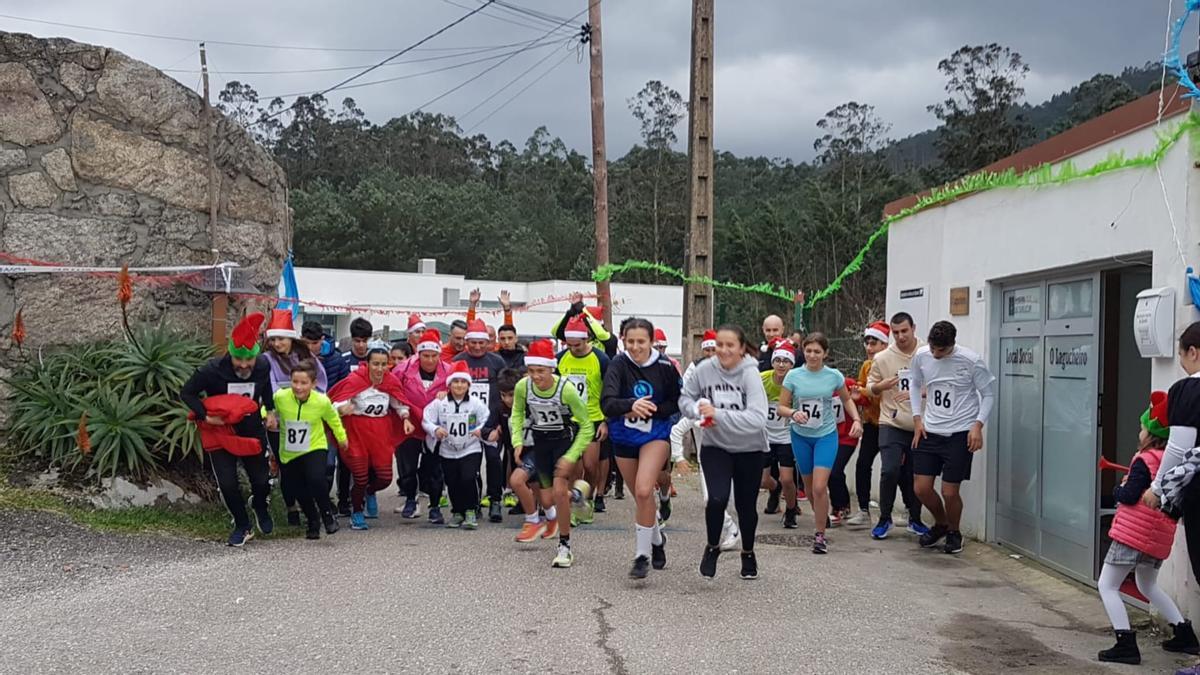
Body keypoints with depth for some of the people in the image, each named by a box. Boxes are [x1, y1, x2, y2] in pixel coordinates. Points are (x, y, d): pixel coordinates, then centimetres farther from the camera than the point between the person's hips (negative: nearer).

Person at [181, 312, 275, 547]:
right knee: (227, 484, -5)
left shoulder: (263, 366, -13)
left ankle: (259, 505, 43)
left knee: (262, 481, 8)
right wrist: (206, 416, -20)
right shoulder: (213, 370, -23)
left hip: (252, 432, 2)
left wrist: (270, 410, 5)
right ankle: (242, 526, 17)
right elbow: (186, 393, -11)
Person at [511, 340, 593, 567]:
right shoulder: (523, 386, -18)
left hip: (565, 439, -4)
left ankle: (565, 547, -4)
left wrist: (571, 458, -22)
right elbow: (517, 414, 5)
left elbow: (586, 426, -17)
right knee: (547, 500, 4)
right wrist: (517, 442, -9)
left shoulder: (566, 389, -28)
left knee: (559, 490, -20)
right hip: (540, 441, 4)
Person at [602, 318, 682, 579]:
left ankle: (642, 555, -6)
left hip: (656, 434, -2)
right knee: (641, 496, 17)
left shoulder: (664, 367, -13)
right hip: (624, 437, 2)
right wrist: (632, 405, -47)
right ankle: (656, 539, 45)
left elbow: (678, 402, -3)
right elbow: (607, 403, -27)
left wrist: (649, 410, -18)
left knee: (644, 491, -21)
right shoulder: (619, 365, -15)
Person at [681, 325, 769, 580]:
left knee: (746, 505, 12)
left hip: (749, 450, -1)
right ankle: (712, 547, 10)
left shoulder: (750, 374, -21)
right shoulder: (705, 369, -13)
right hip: (715, 447, 1)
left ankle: (748, 553, 40)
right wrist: (698, 410, -17)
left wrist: (718, 414, -33)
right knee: (717, 499, -19)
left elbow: (757, 419, -30)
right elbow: (685, 398, 4)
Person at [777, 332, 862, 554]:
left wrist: (856, 419, -2)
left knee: (820, 486, -15)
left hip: (826, 435, -2)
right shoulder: (793, 376, -8)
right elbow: (781, 407, -5)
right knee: (809, 486, 14)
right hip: (801, 436, 2)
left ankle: (820, 535, -3)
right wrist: (793, 413, -25)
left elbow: (846, 399, 12)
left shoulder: (834, 376, -7)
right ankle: (822, 517, 41)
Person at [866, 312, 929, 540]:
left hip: (920, 426, 1)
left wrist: (918, 393, -15)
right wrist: (881, 386, -12)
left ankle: (915, 519, 28)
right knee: (890, 470, -11)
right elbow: (870, 387, 10)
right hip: (892, 425, -1)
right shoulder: (882, 358, 1)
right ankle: (884, 519, 8)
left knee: (916, 475, 8)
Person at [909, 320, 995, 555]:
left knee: (950, 492, -3)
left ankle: (953, 532, 26)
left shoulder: (971, 361, -13)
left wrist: (978, 425, -14)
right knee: (921, 488, 2)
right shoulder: (921, 356, -2)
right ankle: (941, 524, 32)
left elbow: (987, 395, -2)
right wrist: (917, 418, 6)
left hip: (960, 434, -4)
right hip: (929, 432, 4)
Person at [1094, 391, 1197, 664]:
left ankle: (1126, 644, -10)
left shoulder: (1145, 460, -13)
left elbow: (1128, 496, -19)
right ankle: (1184, 634, 29)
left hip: (1133, 534, -8)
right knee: (1148, 586, 29)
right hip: (1160, 538, 8)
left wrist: (1118, 489, 3)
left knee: (1107, 586, -2)